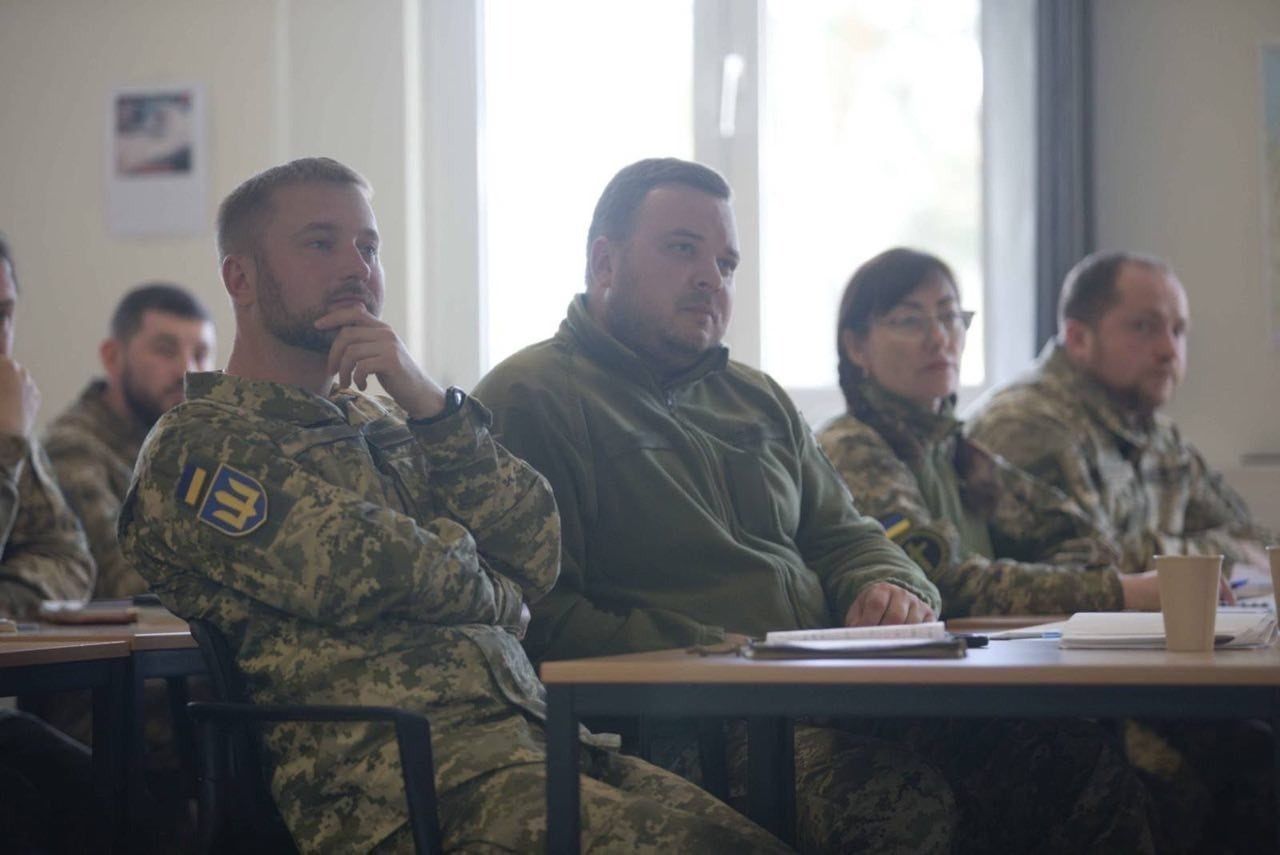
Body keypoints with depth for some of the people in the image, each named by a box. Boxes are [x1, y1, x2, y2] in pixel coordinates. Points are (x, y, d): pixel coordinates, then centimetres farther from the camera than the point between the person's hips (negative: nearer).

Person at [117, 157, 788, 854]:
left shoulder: (384, 422, 27)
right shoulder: (194, 448, 5)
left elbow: (536, 558, 13)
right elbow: (367, 576, -8)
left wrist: (431, 405, 3)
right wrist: (487, 589, 12)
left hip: (530, 731, 7)